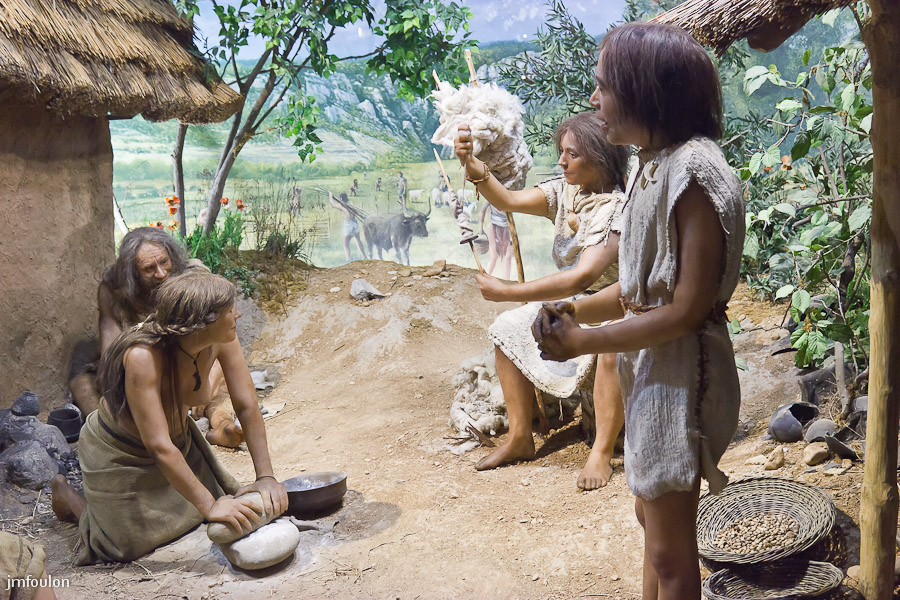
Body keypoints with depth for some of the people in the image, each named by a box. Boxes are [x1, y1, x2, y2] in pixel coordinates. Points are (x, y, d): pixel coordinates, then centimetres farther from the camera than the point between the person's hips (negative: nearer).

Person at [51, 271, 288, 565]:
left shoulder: (221, 340, -23)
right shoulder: (142, 356, -40)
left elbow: (247, 407, -16)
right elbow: (159, 446, -38)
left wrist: (265, 477, -20)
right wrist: (209, 505, -36)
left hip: (178, 435, 6)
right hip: (120, 451, -6)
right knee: (132, 546, 3)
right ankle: (67, 495, 27)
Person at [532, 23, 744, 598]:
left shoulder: (695, 171, -22)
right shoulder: (652, 164, 7)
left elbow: (687, 310, -24)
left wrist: (583, 343, -18)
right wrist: (577, 311, -4)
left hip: (680, 373, -10)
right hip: (647, 367, 10)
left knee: (670, 551, 7)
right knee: (652, 516, 26)